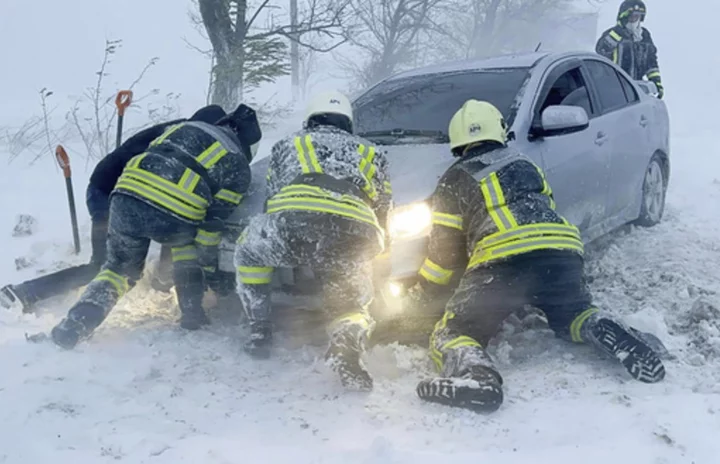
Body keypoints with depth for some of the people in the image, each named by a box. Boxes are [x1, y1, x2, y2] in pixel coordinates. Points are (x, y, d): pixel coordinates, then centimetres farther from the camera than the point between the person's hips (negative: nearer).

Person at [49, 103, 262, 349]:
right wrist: (209, 264, 23)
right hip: (175, 217, -3)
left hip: (127, 198, 3)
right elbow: (213, 221, 14)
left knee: (120, 267, 25)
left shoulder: (185, 127, 30)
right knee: (188, 241, 33)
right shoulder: (238, 167, 18)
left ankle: (76, 323, 7)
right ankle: (192, 313, 26)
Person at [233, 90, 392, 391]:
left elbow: (271, 201, 34)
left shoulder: (287, 145, 34)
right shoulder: (371, 153, 37)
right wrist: (370, 250, 49)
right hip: (354, 237, 1)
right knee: (353, 305, 20)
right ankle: (347, 343, -16)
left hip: (293, 221, 0)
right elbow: (382, 212, 32)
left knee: (248, 250, 31)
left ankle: (259, 332, 23)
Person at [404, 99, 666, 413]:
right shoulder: (525, 166, 30)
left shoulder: (455, 181, 17)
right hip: (562, 251, 5)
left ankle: (474, 374, -32)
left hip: (501, 262, -4)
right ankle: (614, 338, -2)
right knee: (573, 317, 30)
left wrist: (418, 296, 26)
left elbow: (444, 250, 14)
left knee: (452, 334, 3)